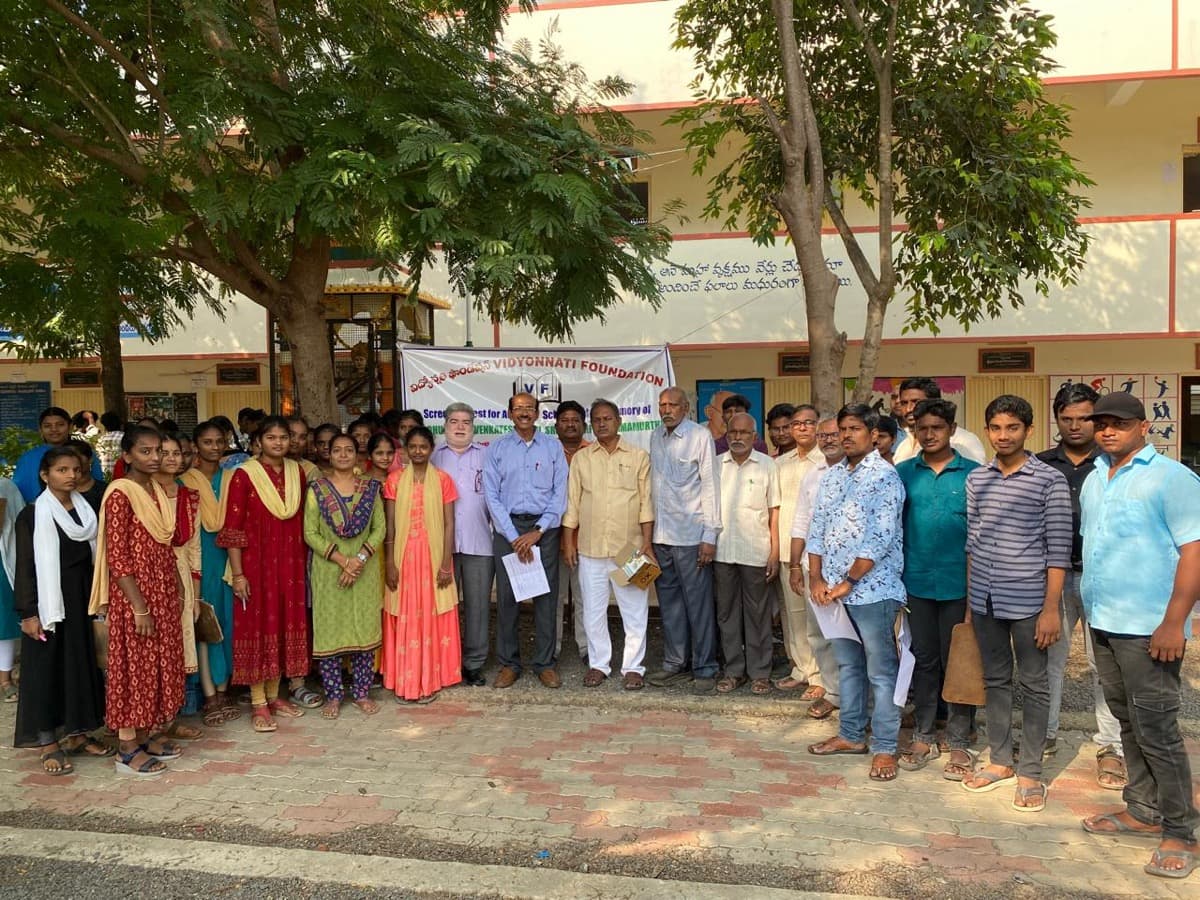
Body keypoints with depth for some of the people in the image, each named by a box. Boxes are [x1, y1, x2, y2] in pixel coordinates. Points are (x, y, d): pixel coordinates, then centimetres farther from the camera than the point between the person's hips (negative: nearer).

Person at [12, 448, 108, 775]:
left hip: (81, 599, 5)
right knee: (47, 669, 1)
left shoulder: (85, 510, 8)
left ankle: (77, 735, 22)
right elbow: (25, 568, -9)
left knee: (81, 663, 10)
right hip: (48, 602, -5)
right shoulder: (32, 515, -7)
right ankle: (48, 744, 10)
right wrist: (28, 613, -14)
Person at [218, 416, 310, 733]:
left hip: (290, 562, 5)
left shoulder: (297, 472, 7)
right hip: (256, 561, -5)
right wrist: (237, 574, -13)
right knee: (257, 626, 2)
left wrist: (304, 563, 9)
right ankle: (259, 704, 11)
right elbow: (233, 528, -9)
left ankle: (274, 695, 24)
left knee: (284, 624, 10)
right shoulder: (244, 475, -8)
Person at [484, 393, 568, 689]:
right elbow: (492, 496, 0)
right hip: (508, 528, 0)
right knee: (507, 596, 1)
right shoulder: (497, 449, 5)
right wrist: (514, 536, -8)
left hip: (544, 528, 0)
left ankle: (545, 664, 12)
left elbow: (560, 492, 2)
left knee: (546, 596, 1)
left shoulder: (553, 447, 6)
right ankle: (509, 664, 13)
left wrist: (538, 531, -7)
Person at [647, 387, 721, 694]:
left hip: (691, 534, -6)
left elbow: (710, 485, -9)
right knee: (668, 601, 13)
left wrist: (710, 535, -13)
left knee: (698, 603, 0)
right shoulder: (655, 437, 11)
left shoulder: (700, 436, -6)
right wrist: (648, 530, 10)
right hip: (661, 534, 6)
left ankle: (705, 669, 11)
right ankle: (674, 663, 24)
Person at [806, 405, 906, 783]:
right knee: (848, 665, 18)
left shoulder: (884, 477, -11)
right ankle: (851, 734, 31)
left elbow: (880, 538, -17)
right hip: (835, 590, 7)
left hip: (872, 590, -7)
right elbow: (817, 528, 10)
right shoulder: (832, 475, 11)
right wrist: (816, 578, 1)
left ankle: (885, 748, 14)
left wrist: (848, 582, -15)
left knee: (881, 671, 4)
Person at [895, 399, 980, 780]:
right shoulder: (903, 473, 4)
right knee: (923, 660, 13)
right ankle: (922, 737, 24)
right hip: (917, 581, 2)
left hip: (958, 583, -2)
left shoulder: (973, 474, -2)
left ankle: (958, 743, 20)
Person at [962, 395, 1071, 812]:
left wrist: (1051, 608, -11)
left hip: (1027, 601, -4)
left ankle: (1030, 773, 19)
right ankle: (999, 761, 28)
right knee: (995, 680, 15)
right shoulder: (976, 479, 6)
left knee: (1033, 685, 7)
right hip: (984, 601, 4)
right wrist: (969, 598, 10)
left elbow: (1057, 550, -8)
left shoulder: (1050, 480, -6)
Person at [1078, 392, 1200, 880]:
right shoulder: (1094, 479, 13)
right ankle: (1143, 811, 29)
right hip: (1104, 623, 7)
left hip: (1147, 628, -7)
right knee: (1128, 723, 16)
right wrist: (1091, 610, 15)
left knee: (1156, 730, -1)